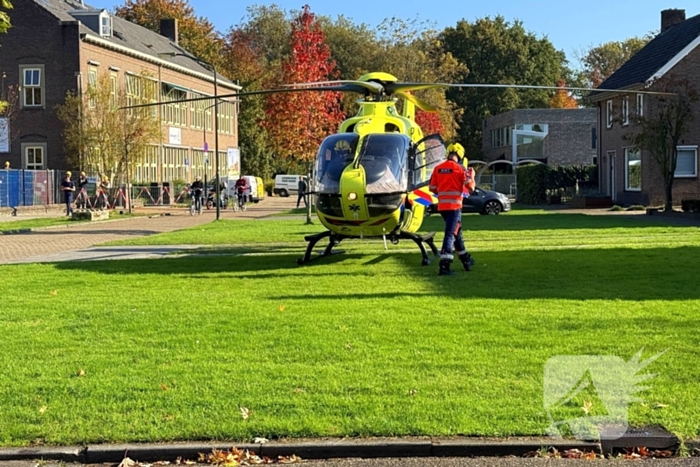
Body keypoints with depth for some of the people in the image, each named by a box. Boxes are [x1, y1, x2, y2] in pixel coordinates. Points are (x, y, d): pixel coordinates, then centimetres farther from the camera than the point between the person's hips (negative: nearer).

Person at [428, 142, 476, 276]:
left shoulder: (437, 169, 6)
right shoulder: (460, 169, -7)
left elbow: (433, 188, 9)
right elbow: (470, 187, -8)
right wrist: (472, 176, 10)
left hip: (442, 206, 6)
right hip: (454, 206, -6)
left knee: (456, 231, 20)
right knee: (450, 234, -7)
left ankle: (466, 259, 34)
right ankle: (444, 266, -16)